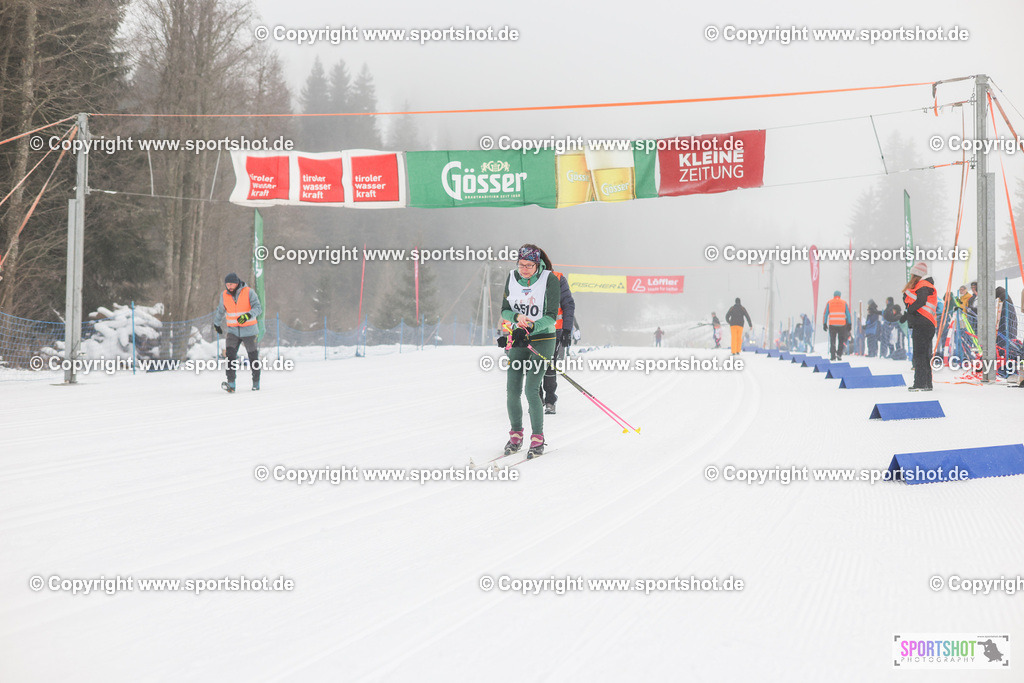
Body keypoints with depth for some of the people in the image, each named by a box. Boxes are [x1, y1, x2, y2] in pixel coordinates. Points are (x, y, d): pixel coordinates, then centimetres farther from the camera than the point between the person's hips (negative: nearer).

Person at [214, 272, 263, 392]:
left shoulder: (249, 292, -10)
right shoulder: (224, 295, 1)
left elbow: (258, 307, -17)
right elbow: (220, 311, 18)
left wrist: (248, 315, -36)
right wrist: (216, 324, 31)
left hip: (248, 330, -2)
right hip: (233, 330, 2)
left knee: (253, 356, 7)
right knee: (230, 354, -17)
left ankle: (256, 382, 24)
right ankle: (231, 383, -22)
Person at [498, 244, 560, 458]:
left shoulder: (550, 280, -11)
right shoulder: (512, 278, 2)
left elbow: (551, 316, -13)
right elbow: (505, 310, 5)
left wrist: (530, 328, -27)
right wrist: (517, 317, -17)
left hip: (542, 339, -4)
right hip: (517, 339, 4)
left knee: (531, 390, -14)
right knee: (512, 390, -2)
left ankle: (538, 439, -4)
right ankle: (516, 435, 16)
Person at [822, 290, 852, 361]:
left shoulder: (829, 302, 8)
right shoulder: (844, 303, 7)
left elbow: (825, 314, 4)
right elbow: (848, 314, 4)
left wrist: (824, 324, 6)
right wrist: (849, 324, 7)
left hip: (832, 325, 0)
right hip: (842, 325, 0)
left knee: (832, 341, 4)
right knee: (841, 341, 11)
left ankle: (833, 356, -5)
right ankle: (839, 354, -2)